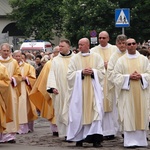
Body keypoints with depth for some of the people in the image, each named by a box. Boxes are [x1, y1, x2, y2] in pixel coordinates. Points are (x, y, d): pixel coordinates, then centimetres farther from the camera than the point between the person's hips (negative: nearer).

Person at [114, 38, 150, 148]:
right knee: (129, 116, -5)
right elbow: (117, 76, 0)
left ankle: (141, 140, 6)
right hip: (127, 92, -2)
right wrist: (129, 77, -14)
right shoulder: (121, 61, 6)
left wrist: (141, 76, -12)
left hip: (141, 93, 2)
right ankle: (130, 141, -4)